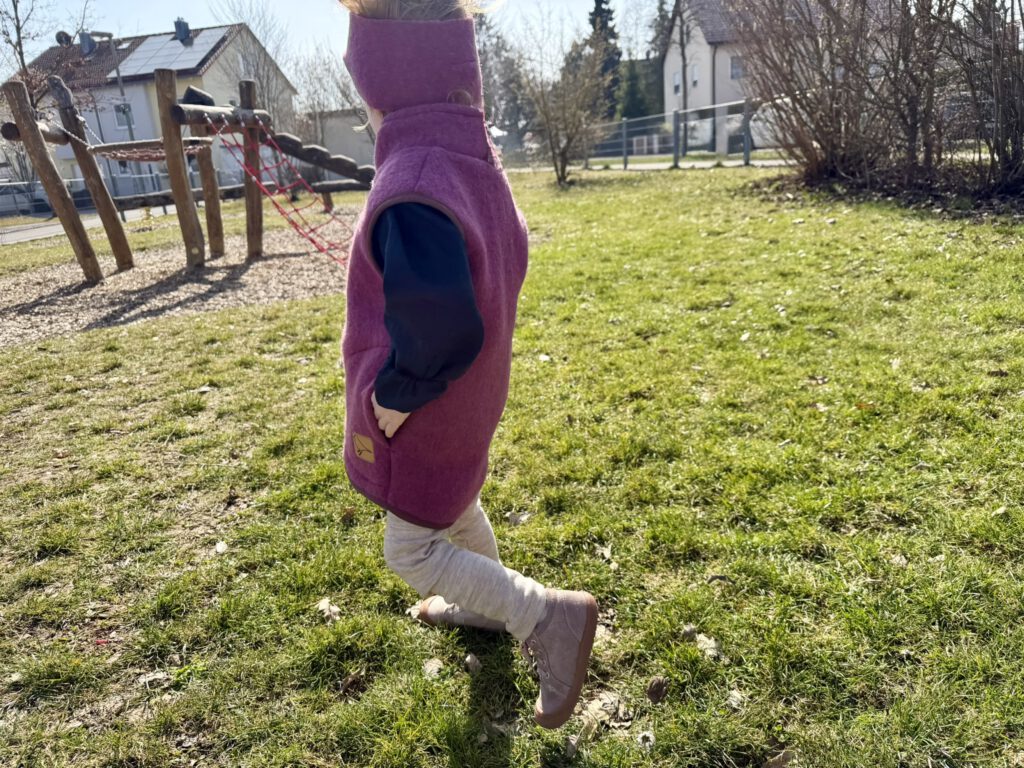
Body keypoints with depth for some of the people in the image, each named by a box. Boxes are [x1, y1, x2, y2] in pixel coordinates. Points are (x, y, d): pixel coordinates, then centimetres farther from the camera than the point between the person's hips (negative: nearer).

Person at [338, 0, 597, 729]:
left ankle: (547, 614, 7)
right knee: (451, 500, 31)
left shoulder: (415, 184, -32)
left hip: (426, 411, -9)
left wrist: (390, 396, -23)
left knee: (413, 551, 11)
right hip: (469, 392, 9)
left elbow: (440, 328, -42)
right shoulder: (473, 158, -3)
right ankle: (488, 604, 52)